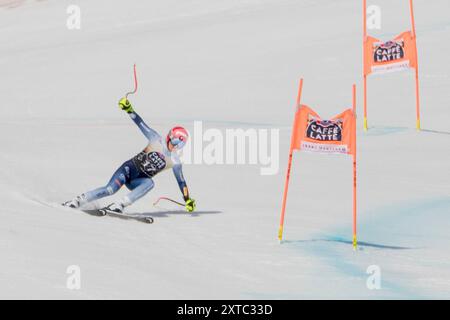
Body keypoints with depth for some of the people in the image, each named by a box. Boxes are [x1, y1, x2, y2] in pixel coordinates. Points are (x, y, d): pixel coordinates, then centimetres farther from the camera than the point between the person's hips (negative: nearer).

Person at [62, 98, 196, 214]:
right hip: (129, 168, -2)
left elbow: (181, 181, 10)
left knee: (150, 183, -34)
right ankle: (77, 201, -15)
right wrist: (128, 109, -20)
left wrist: (188, 200, 7)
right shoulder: (157, 139, -4)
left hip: (138, 181, 2)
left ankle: (119, 205, -38)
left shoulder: (175, 161, 1)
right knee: (110, 189, -27)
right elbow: (141, 124, -8)